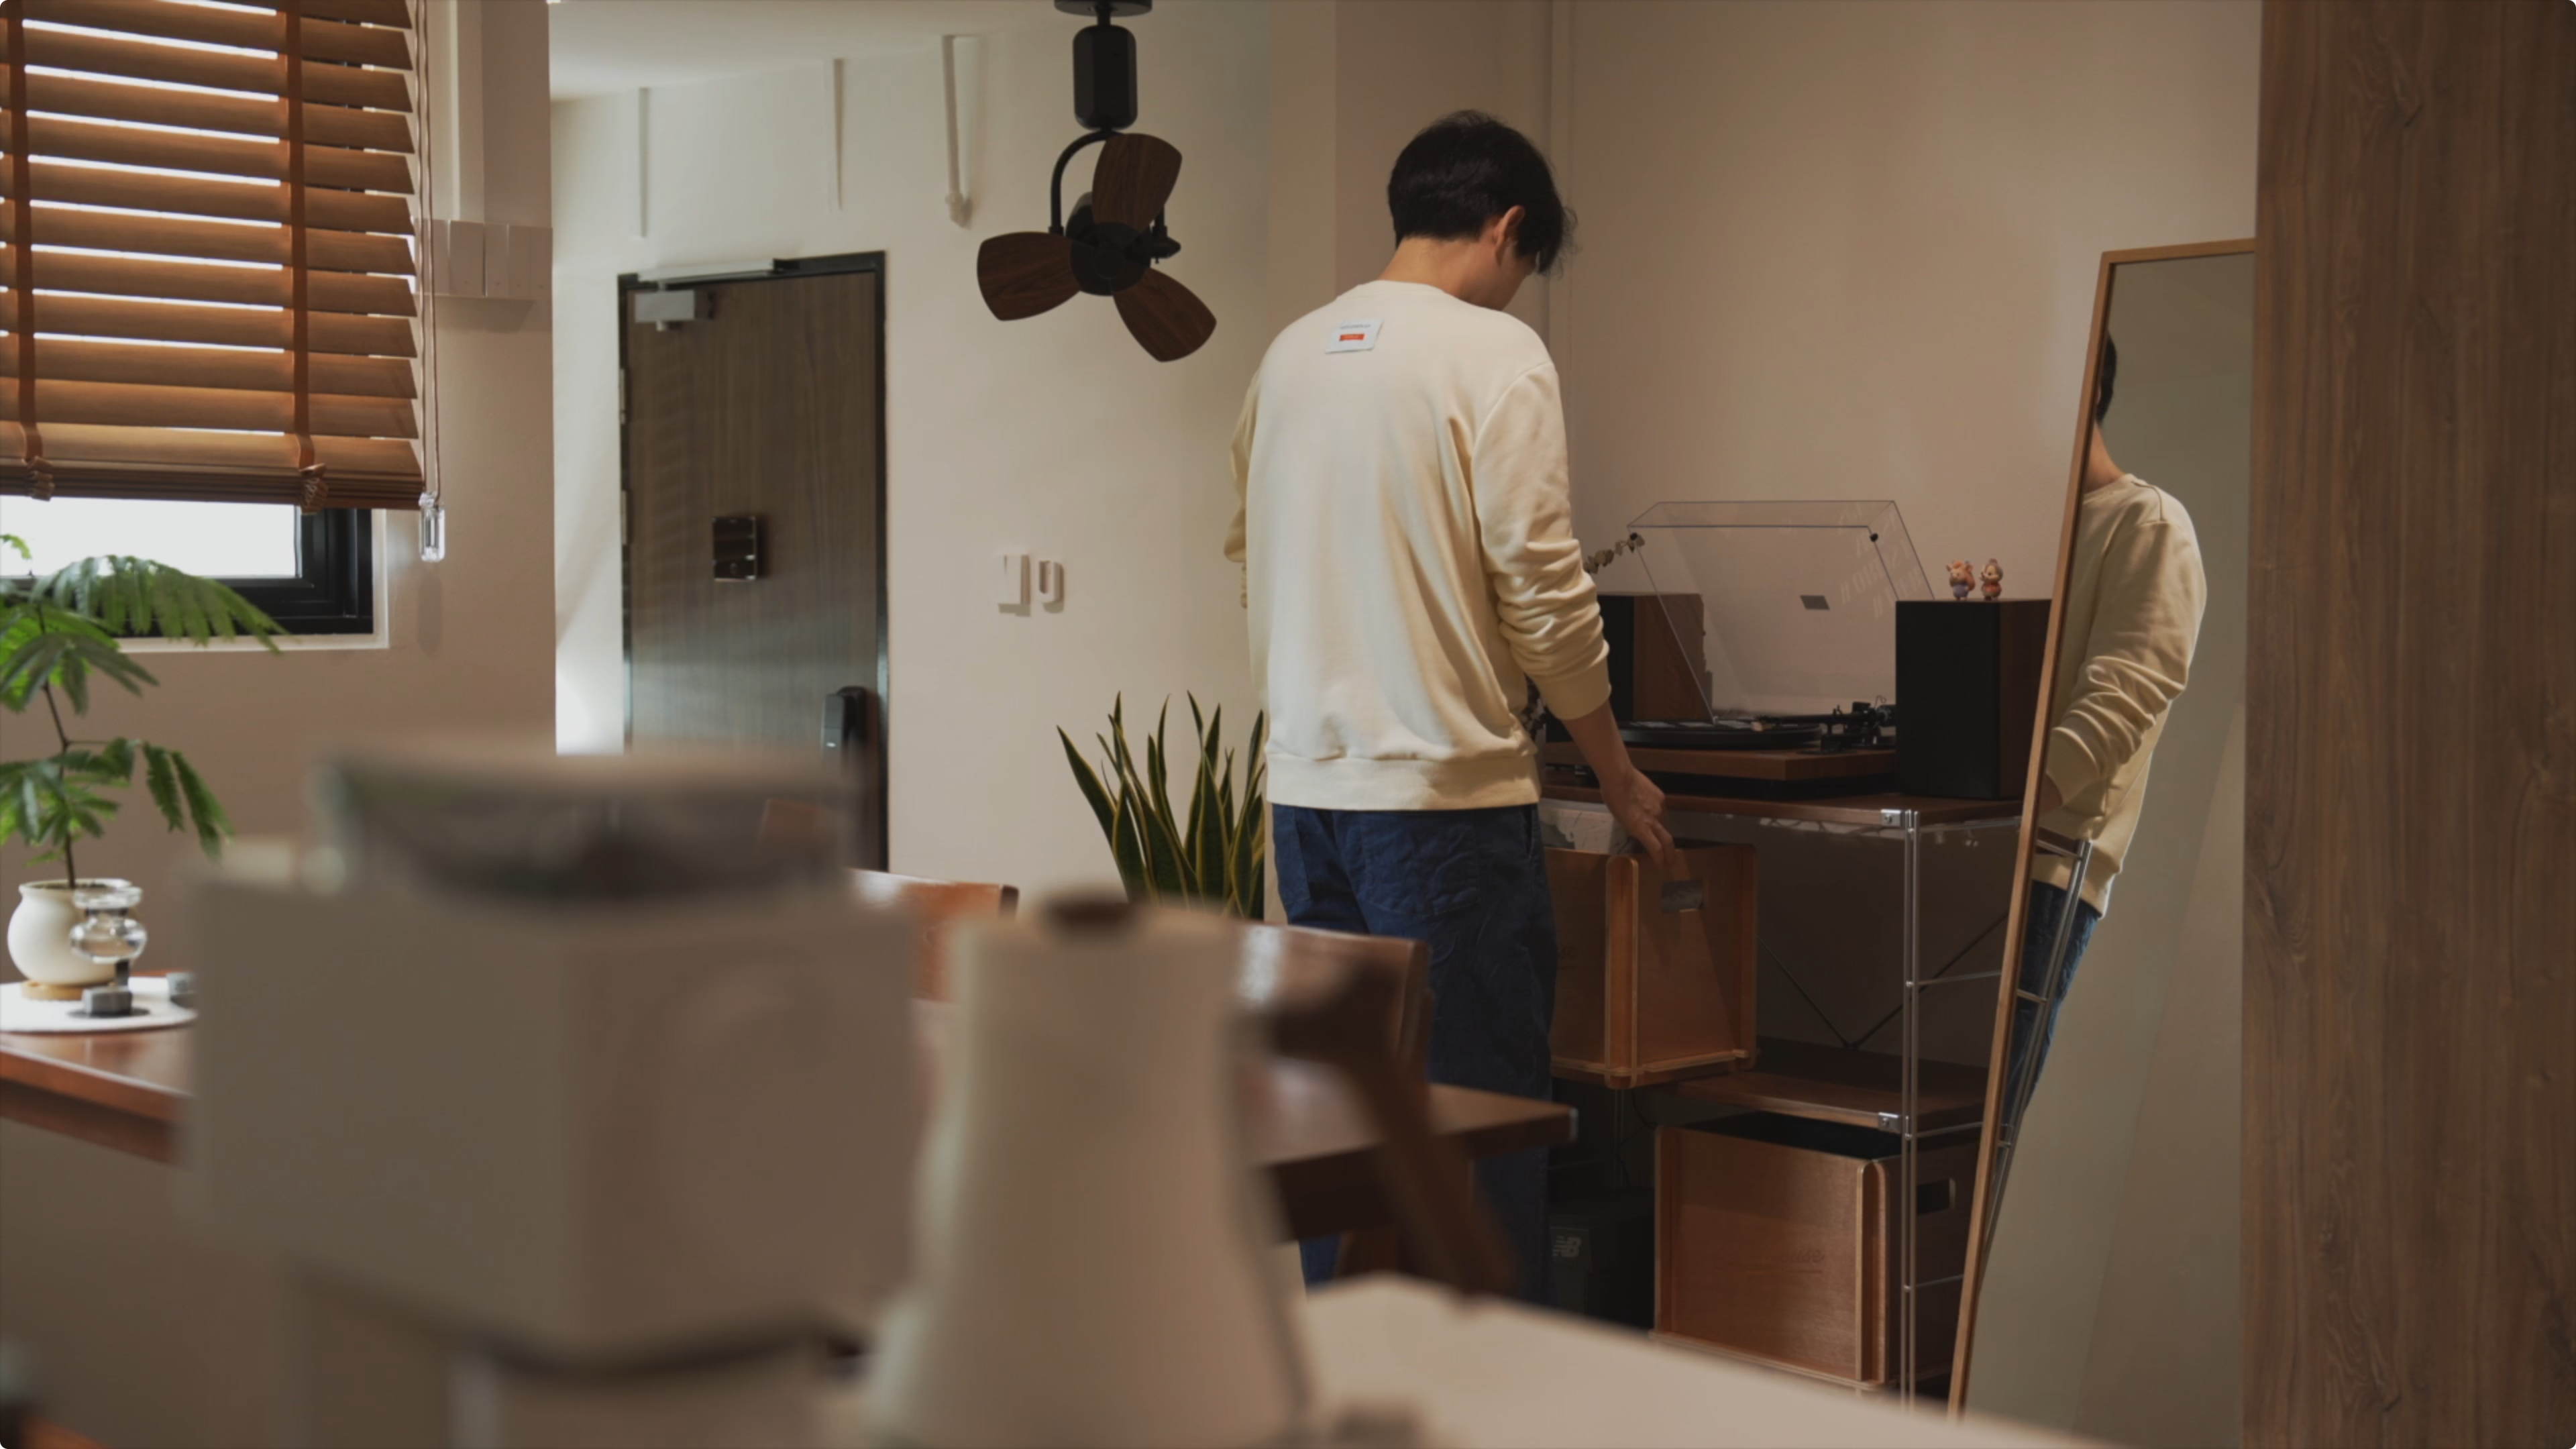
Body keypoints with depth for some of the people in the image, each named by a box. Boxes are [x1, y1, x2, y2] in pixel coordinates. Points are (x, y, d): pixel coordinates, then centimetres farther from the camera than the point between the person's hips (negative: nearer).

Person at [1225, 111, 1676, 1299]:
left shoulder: (1291, 354, 11)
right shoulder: (1494, 355, -9)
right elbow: (1542, 588, -11)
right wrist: (1616, 773, 1)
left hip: (1306, 787, 7)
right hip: (1442, 794, -7)